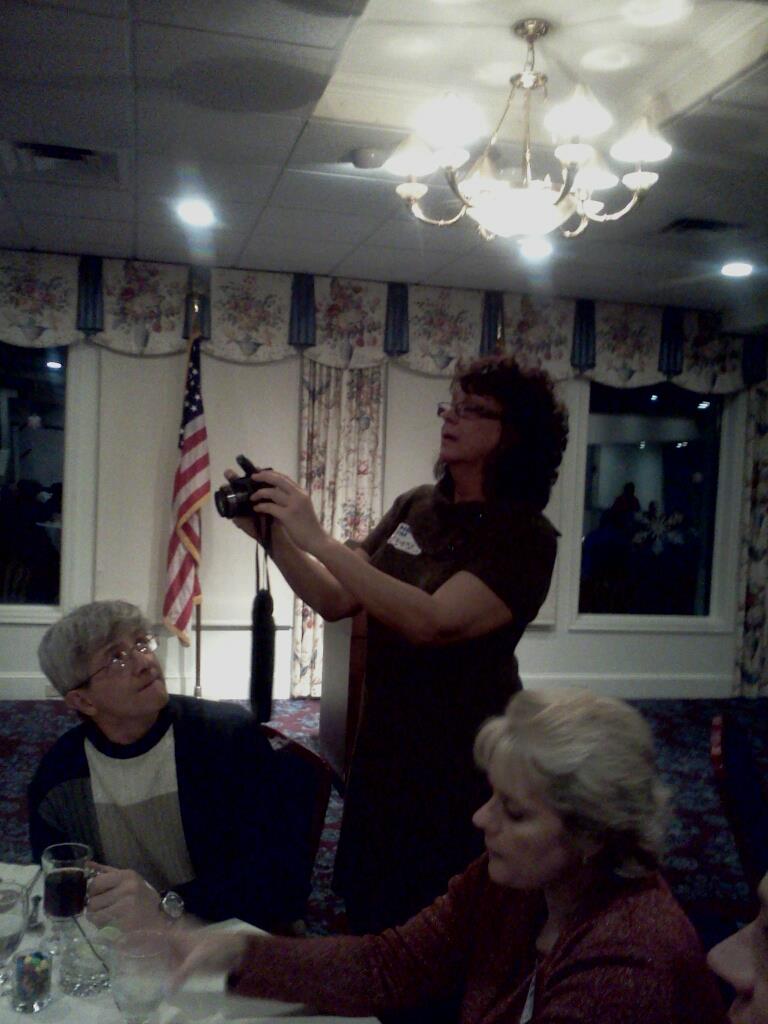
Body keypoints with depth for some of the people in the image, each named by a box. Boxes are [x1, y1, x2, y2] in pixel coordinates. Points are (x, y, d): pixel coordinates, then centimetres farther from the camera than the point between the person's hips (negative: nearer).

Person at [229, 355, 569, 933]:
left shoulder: (525, 536, -17)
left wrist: (316, 539, -32)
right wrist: (274, 537, -12)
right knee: (366, 916, 22)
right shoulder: (416, 506, 3)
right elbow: (336, 601, 4)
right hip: (383, 749, 6)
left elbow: (432, 622, -30)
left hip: (461, 770, -6)